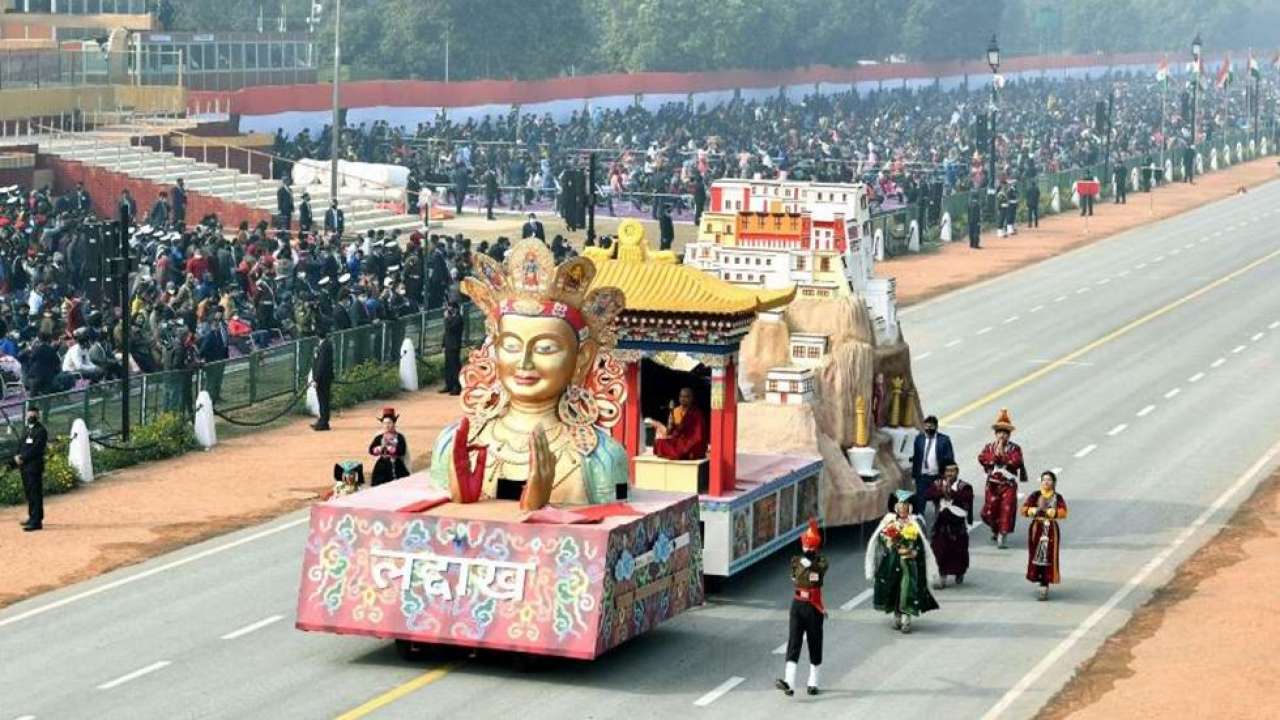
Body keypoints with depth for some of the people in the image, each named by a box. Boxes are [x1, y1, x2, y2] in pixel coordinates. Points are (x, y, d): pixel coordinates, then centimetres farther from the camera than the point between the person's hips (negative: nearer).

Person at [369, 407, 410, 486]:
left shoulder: (399, 437, -2)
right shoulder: (379, 437, 6)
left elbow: (401, 451, -15)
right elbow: (371, 450, -4)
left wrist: (388, 447, -14)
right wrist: (381, 447, -21)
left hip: (397, 468, -2)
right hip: (381, 469, 2)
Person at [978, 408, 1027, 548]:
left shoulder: (1014, 448, 1)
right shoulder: (989, 447, 6)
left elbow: (1017, 461, -18)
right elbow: (981, 458, -12)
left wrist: (1002, 454, -15)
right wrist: (995, 454, -19)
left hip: (1009, 485, -2)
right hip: (992, 484, 2)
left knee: (1007, 510, -9)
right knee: (989, 511, 6)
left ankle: (1001, 537, -5)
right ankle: (995, 531, 33)